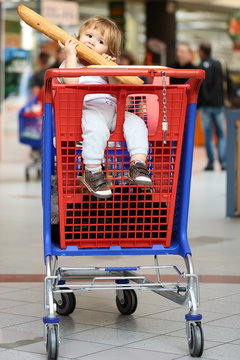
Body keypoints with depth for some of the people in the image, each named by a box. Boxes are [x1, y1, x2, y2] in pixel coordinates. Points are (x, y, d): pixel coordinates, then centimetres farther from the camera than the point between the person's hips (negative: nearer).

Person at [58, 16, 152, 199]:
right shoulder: (70, 63, 14)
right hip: (86, 109, -5)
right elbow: (71, 82, -10)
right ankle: (92, 172, -32)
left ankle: (138, 164, -24)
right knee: (97, 126, -37)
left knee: (135, 122, -18)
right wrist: (70, 54, -7)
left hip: (111, 110, 5)